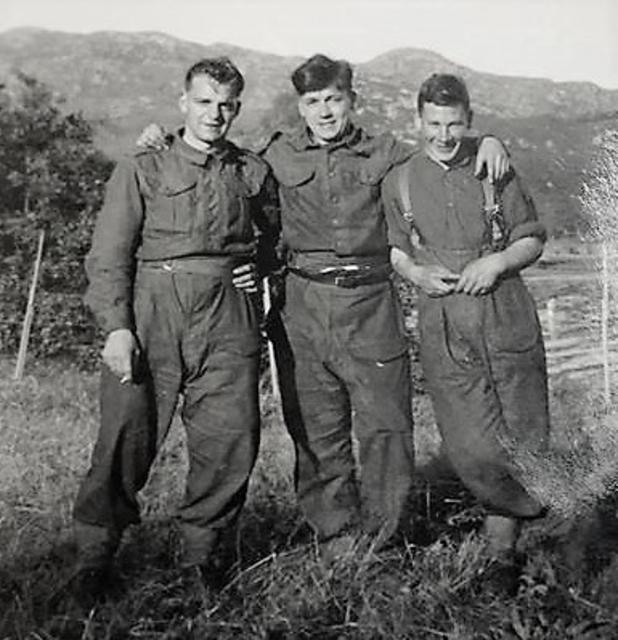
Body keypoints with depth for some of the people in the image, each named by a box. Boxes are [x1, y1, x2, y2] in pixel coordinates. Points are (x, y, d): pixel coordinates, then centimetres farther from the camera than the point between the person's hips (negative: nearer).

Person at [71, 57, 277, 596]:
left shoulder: (252, 171, 17)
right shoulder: (141, 171, 9)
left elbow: (273, 233, 32)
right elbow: (109, 255, 2)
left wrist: (257, 266, 11)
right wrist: (117, 326, -10)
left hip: (228, 313, 2)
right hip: (152, 308, -2)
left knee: (231, 436, -2)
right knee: (127, 433, -5)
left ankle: (200, 554, 15)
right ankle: (95, 554, 11)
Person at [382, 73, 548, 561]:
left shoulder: (495, 171, 6)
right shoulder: (398, 181, 7)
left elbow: (533, 240, 10)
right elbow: (393, 249, 16)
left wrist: (497, 262, -9)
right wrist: (416, 273, -4)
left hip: (507, 317, 1)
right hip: (443, 327, 0)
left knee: (522, 437, 4)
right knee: (471, 447, -7)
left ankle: (503, 549, 21)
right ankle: (533, 509, 19)